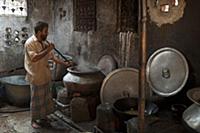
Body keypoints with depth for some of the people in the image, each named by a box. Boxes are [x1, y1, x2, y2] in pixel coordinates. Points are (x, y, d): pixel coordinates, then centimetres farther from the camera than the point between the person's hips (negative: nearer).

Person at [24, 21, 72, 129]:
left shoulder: (44, 43, 7)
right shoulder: (30, 43, -17)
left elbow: (52, 57, 11)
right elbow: (34, 58, -29)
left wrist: (65, 63, 4)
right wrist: (47, 50, -23)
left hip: (45, 76, 8)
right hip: (36, 77, -7)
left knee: (46, 98, 15)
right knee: (36, 99, 4)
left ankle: (43, 117, 30)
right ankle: (34, 120, 19)